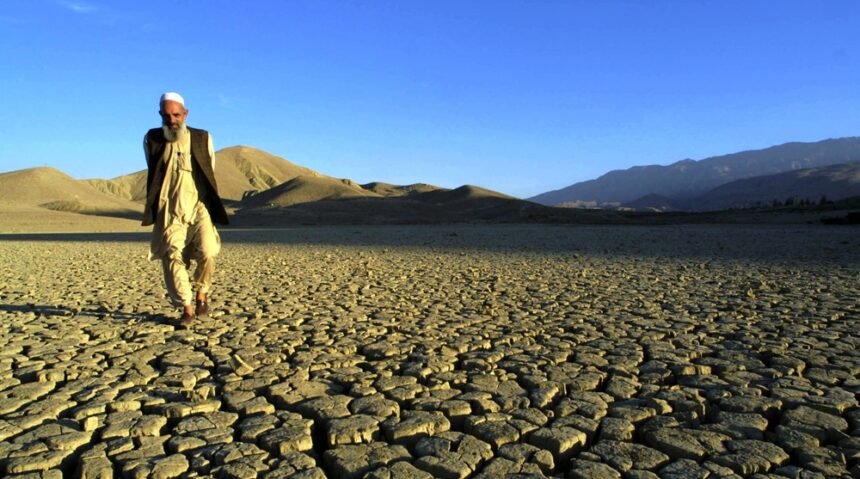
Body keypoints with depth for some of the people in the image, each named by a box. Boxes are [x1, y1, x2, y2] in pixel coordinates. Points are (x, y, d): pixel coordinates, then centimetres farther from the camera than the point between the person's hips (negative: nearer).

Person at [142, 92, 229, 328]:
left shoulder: (203, 139, 5)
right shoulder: (152, 140, 8)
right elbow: (153, 176, 20)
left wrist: (214, 209, 15)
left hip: (199, 207, -1)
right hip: (169, 211, 1)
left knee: (206, 253, -18)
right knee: (172, 257, -10)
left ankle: (202, 293, 9)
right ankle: (187, 308, 2)